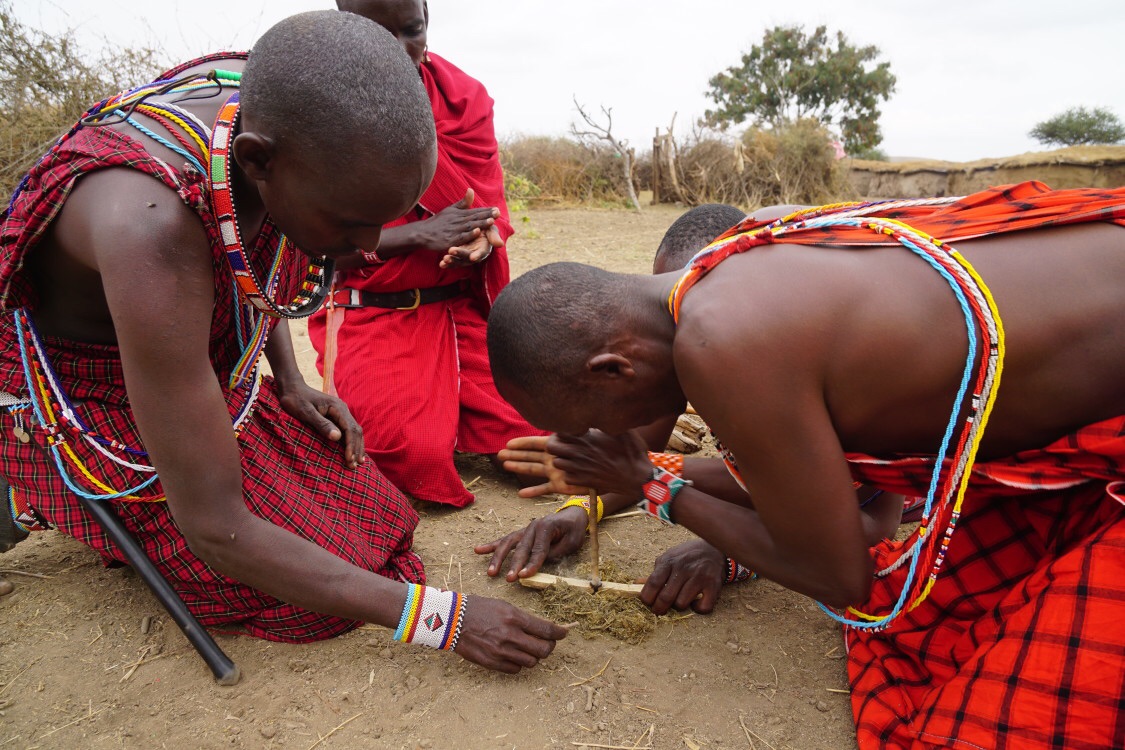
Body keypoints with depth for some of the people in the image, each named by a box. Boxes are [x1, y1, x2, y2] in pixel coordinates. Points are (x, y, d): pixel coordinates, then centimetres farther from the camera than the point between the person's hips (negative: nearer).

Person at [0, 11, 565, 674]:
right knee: (326, 601, -12)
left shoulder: (274, 101, -18)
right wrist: (441, 617, -32)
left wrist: (291, 382, 0)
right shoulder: (151, 226, -41)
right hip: (109, 428, -6)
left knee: (371, 512, 3)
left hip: (222, 381, 7)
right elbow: (216, 531, -34)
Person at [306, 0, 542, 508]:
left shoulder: (464, 97, 4)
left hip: (463, 308, 3)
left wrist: (477, 244, -23)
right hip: (370, 316, -3)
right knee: (414, 453, -23)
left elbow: (490, 214, 3)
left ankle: (440, 410, 17)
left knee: (539, 426, -12)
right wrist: (421, 234, -21)